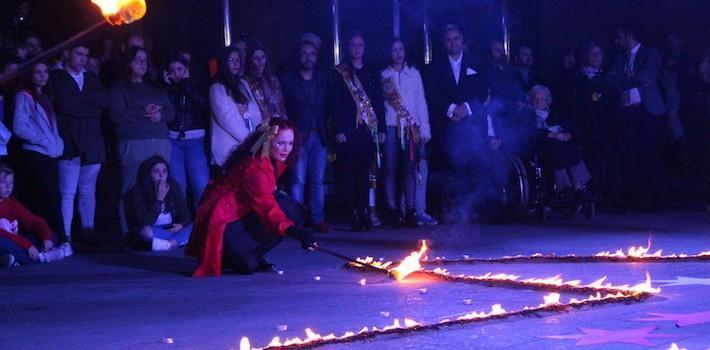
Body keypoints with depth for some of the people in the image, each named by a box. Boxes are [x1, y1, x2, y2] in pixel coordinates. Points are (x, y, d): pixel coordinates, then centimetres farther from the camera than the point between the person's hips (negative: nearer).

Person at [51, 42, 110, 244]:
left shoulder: (91, 77, 20)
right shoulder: (57, 77, 1)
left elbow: (105, 99, 4)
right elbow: (64, 104, -13)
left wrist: (80, 99, -6)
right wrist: (91, 106, -4)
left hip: (92, 142, 5)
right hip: (69, 142, -5)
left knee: (88, 190, 9)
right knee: (67, 192, -7)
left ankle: (88, 231, 15)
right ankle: (66, 236, -8)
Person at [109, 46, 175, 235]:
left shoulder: (155, 88, 24)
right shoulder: (119, 87, 9)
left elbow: (171, 112, 17)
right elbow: (117, 115, -5)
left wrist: (160, 115, -5)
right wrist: (143, 113, -8)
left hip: (161, 142, 5)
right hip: (134, 143, -4)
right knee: (132, 187, -9)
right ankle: (129, 232, -7)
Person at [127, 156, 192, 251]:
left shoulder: (173, 185, -2)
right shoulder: (138, 191, -14)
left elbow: (185, 212, 4)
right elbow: (144, 224, -23)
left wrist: (181, 224, -19)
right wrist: (159, 199, -28)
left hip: (171, 229, 4)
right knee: (146, 231, -37)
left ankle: (169, 244, -33)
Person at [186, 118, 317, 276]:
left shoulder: (276, 162, -1)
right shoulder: (255, 168, -29)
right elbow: (266, 206, -38)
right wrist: (296, 232, -48)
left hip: (244, 212, 9)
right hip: (223, 220, -9)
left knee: (293, 210, -10)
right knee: (248, 265, -26)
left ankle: (251, 253, 0)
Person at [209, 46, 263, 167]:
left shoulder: (243, 85, 17)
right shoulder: (217, 88, -4)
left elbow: (254, 112, 13)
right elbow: (226, 118, -12)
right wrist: (249, 138, -13)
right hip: (229, 149, -6)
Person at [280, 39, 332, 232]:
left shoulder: (322, 79, 12)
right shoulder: (288, 79, 2)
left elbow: (327, 108, 11)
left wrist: (327, 134, 2)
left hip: (319, 137, 3)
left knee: (318, 180, 3)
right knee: (298, 180, -5)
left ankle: (318, 219, 8)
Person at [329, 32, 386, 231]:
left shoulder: (372, 73, 16)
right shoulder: (339, 74, 4)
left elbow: (379, 102, 15)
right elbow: (334, 104, -2)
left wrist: (381, 128, 7)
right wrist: (338, 130, -10)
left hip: (368, 131, 3)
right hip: (347, 131, -3)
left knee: (364, 173, 3)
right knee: (348, 174, -3)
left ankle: (364, 213, 6)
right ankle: (353, 215, -1)